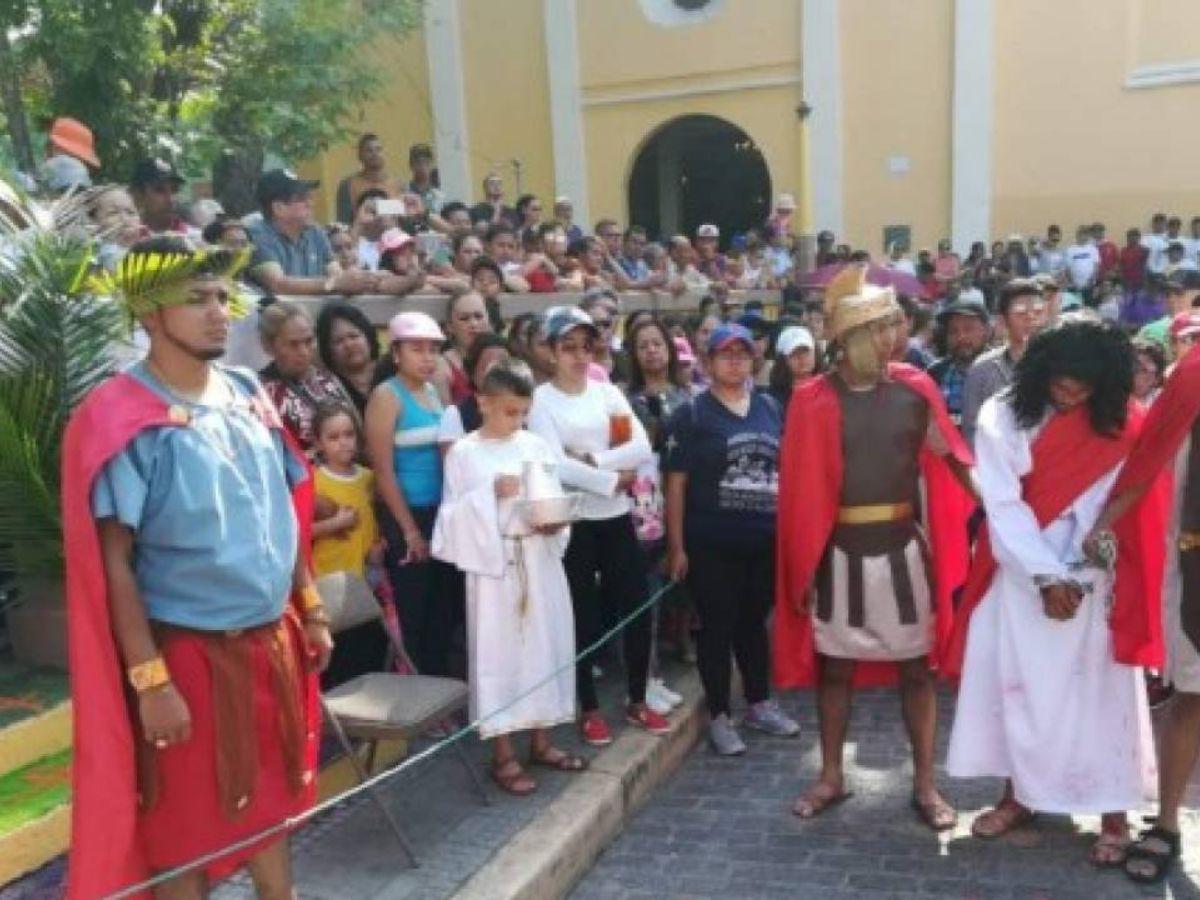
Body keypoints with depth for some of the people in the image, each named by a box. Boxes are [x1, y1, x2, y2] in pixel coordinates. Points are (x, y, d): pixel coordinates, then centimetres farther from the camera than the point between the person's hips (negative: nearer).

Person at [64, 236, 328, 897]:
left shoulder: (247, 395, 4)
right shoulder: (122, 419, -15)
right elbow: (113, 561, -16)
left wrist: (310, 607, 12)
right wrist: (150, 681, -18)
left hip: (272, 639, 6)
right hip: (190, 651, -6)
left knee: (271, 799, 21)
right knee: (186, 825, 13)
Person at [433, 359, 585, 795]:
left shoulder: (537, 446, 7)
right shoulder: (463, 453, -3)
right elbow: (454, 515, -6)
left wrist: (556, 521, -11)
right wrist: (491, 493, -18)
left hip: (540, 560, 4)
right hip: (493, 562, -4)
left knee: (546, 646, 10)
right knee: (498, 652, 1)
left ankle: (541, 741, 26)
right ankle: (503, 754, 12)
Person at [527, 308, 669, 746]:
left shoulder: (608, 392, 8)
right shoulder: (541, 399, -5)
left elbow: (642, 449, -4)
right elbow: (556, 465, -17)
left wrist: (591, 458, -14)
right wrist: (611, 479, -12)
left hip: (617, 517, 4)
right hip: (572, 521, -4)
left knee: (638, 607, 7)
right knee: (584, 615, 6)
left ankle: (637, 702, 25)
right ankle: (589, 709, 22)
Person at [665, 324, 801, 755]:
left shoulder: (771, 408, 8)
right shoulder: (692, 414, -5)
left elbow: (784, 469, 16)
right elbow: (676, 482, -6)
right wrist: (677, 545, -10)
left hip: (766, 539, 4)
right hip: (711, 543, -4)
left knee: (754, 623, 17)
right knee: (717, 627, 5)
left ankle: (760, 705, 32)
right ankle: (719, 716, 17)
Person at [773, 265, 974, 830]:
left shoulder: (914, 389, -1)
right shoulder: (813, 400, -7)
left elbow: (949, 458, 4)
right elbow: (800, 486, -5)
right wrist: (804, 564, -5)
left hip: (903, 548, 1)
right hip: (839, 552, -1)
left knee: (916, 668, 10)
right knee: (833, 666, 12)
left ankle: (924, 784, 25)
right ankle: (831, 777, 29)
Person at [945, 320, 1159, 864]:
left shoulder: (1121, 425, -3)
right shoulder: (1003, 415, -6)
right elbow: (1003, 504, -10)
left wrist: (1074, 578, -17)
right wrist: (1046, 577, -15)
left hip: (1093, 578, 0)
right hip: (1019, 573, 1)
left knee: (1100, 692, 2)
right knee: (1014, 685, 7)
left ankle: (1114, 814, 13)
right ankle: (1018, 794, 22)